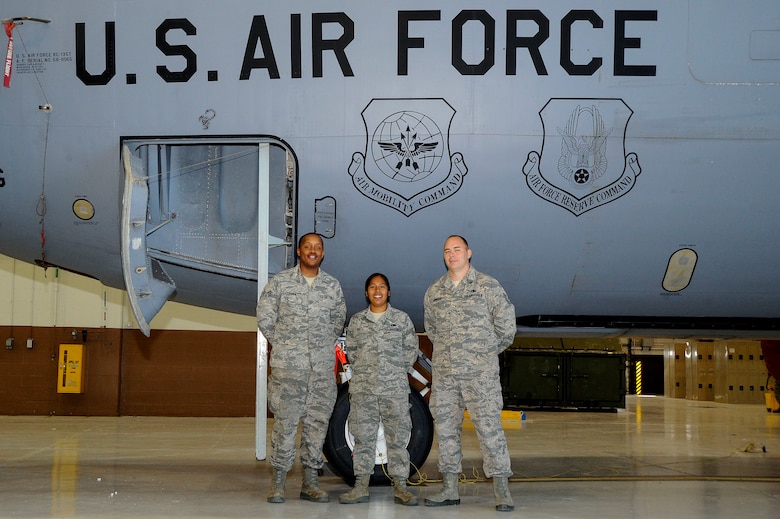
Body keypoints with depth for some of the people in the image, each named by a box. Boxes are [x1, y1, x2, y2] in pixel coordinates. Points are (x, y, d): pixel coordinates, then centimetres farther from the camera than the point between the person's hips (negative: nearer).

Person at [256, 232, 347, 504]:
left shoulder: (332, 285, 10)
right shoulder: (279, 282, 2)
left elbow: (339, 319, 18)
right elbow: (265, 315, 6)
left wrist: (325, 345, 10)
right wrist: (281, 345, 3)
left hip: (323, 367, 3)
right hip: (287, 366, -3)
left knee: (317, 422, 5)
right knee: (285, 422, -4)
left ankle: (310, 483, 14)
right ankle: (278, 482, 4)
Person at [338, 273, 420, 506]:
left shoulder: (401, 319, 5)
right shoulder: (357, 320, 9)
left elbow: (411, 347, 7)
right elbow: (350, 349, 13)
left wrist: (398, 372, 3)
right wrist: (361, 372, 5)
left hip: (395, 388, -1)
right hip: (362, 388, 2)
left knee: (397, 436, -1)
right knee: (363, 436, 4)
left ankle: (400, 487, 3)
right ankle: (361, 486, 8)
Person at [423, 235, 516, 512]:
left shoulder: (488, 286, 0)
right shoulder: (434, 291, 12)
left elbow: (505, 325, 2)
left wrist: (486, 353, 7)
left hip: (480, 373, -4)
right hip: (443, 374, 5)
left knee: (489, 426, -8)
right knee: (445, 427, 6)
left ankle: (501, 489, -3)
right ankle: (450, 488, 15)